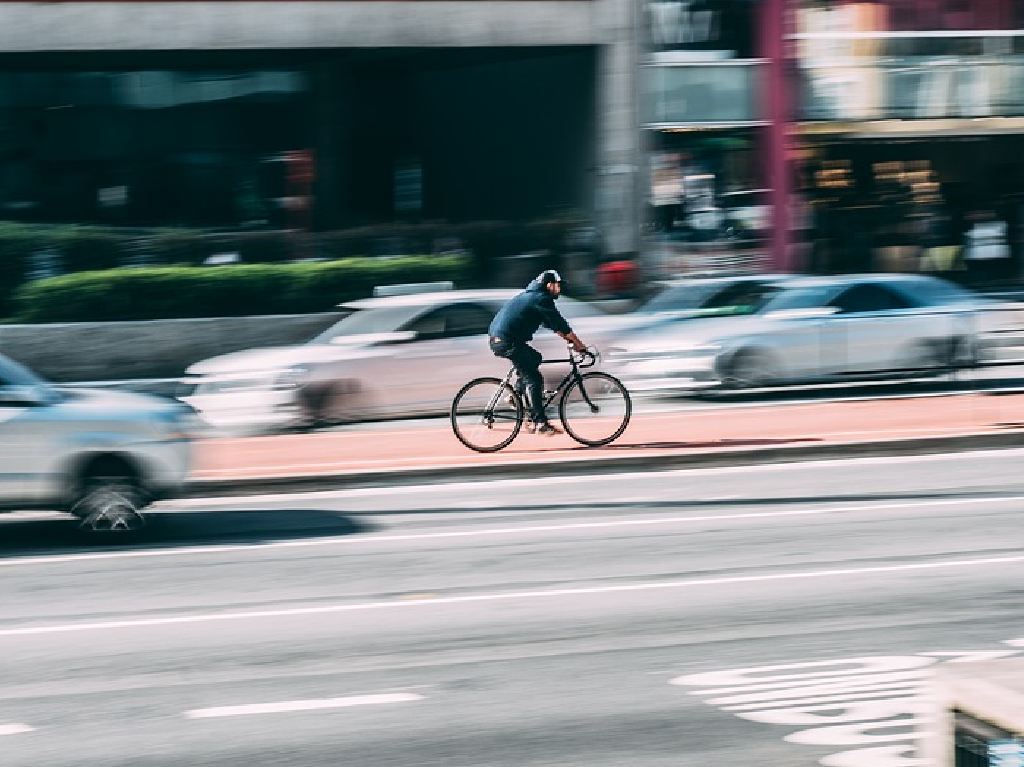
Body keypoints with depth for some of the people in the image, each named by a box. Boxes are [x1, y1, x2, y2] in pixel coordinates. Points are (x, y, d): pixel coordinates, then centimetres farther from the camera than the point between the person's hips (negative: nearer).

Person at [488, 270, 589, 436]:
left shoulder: (532, 295, 24)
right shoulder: (541, 299, -7)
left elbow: (554, 325, 29)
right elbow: (561, 325, -9)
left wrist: (570, 339, 25)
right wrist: (579, 345, -4)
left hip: (497, 339, 10)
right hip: (508, 342, -10)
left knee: (534, 358, 26)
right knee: (534, 380, -7)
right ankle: (540, 423, -10)